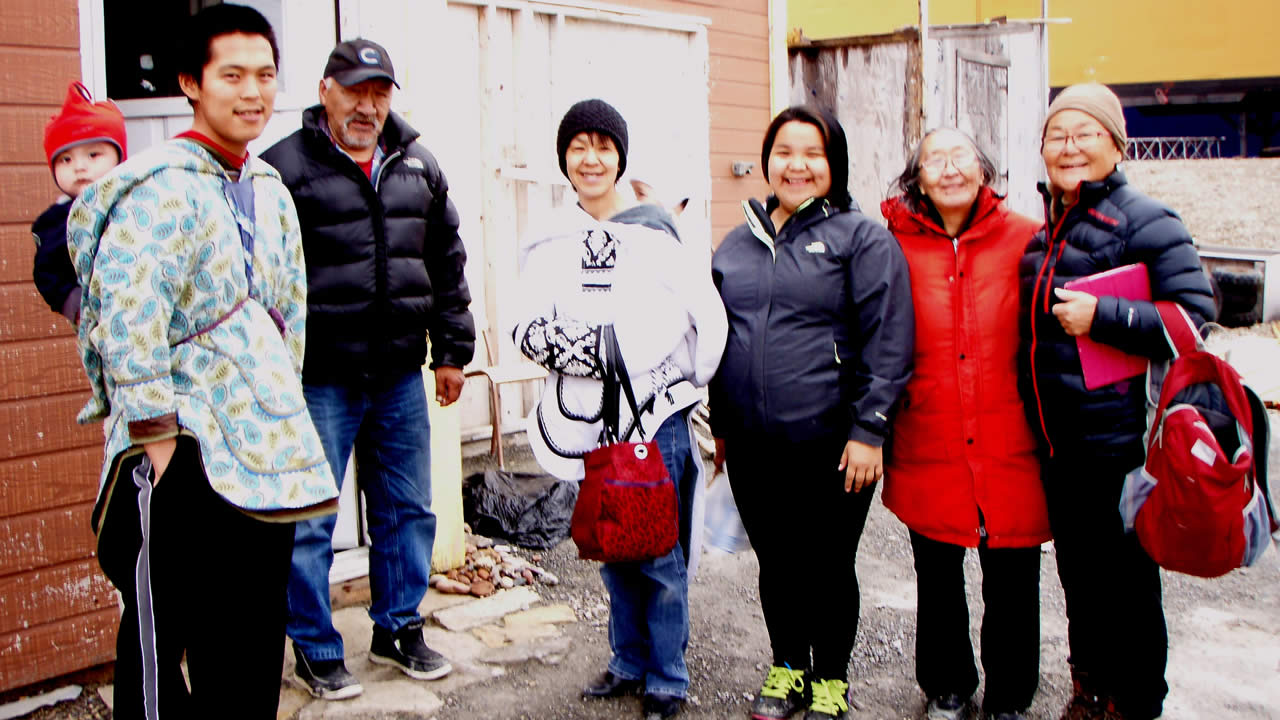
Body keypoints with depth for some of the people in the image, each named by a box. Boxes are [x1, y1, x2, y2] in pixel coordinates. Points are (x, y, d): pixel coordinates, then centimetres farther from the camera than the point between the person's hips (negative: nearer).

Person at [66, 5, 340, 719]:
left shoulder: (270, 190, 12)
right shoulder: (160, 188, -12)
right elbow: (127, 314, -20)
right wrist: (154, 432, -19)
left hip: (263, 447, 8)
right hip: (181, 454, -7)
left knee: (254, 639, 16)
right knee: (160, 636, 0)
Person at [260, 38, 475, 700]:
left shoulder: (417, 166, 11)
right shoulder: (285, 167, -5)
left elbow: (447, 265, 16)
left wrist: (452, 350, 13)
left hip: (400, 375, 5)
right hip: (319, 379, -5)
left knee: (407, 511, 14)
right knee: (310, 521, 4)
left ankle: (398, 631, 31)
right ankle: (315, 650, 21)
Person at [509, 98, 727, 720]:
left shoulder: (657, 229, -2)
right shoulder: (549, 241, 9)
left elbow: (708, 318, -1)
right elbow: (525, 324, 5)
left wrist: (691, 390, -2)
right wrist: (554, 340, -16)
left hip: (656, 416, -4)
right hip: (586, 418, 4)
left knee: (660, 553, 2)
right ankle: (629, 663, 33)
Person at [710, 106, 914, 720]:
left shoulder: (861, 238, -3)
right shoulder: (737, 244, 12)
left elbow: (887, 342, -8)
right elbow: (714, 337, 18)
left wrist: (868, 430, -13)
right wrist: (720, 424, 16)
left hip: (831, 448, -4)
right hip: (752, 447, 4)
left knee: (829, 568, 9)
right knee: (775, 565, 16)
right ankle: (788, 668, 36)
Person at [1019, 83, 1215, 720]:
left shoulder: (1145, 222, -10)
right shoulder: (1044, 230, 11)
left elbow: (1196, 315, -16)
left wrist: (1102, 315, -23)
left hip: (1121, 445, -7)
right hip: (1059, 444, 7)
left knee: (1127, 583, 5)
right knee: (1079, 574, 19)